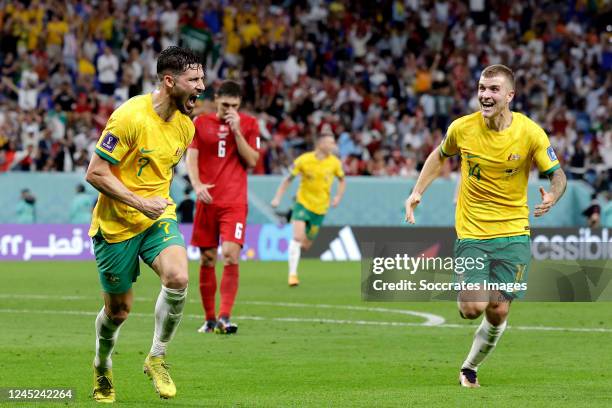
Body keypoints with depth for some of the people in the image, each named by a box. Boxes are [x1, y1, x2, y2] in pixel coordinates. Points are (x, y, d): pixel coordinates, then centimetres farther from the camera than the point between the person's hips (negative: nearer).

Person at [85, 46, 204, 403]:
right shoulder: (130, 117, -20)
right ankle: (103, 368, 37)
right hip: (116, 224, -5)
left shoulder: (185, 125, 2)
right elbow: (95, 173, -18)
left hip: (158, 217, 5)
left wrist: (160, 203, 13)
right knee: (118, 311, 5)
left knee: (178, 278, -24)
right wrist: (140, 202, -20)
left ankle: (157, 358, -4)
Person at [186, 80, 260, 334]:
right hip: (207, 200, 2)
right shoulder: (200, 123, 7)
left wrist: (237, 131, -11)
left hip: (234, 201, -2)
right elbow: (191, 157, 3)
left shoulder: (249, 124, 4)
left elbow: (252, 161, -2)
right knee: (207, 260, 5)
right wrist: (197, 184, -13)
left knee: (231, 255, -17)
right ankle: (209, 319, 15)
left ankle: (224, 318, -20)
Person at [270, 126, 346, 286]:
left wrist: (338, 197, -2)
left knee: (306, 244, 7)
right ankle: (292, 274, -19)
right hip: (303, 202, -3)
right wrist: (277, 197, -7)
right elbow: (288, 179, 0)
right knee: (297, 237, -21)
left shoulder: (334, 162, -4)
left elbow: (342, 181, 14)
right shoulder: (304, 160, -11)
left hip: (320, 208, 3)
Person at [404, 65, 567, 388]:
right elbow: (440, 155, 15)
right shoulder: (462, 128, -6)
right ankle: (462, 299, 24)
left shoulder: (530, 133, -10)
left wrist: (552, 197, -25)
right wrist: (417, 192, 6)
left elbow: (557, 174, -2)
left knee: (498, 311, -3)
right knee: (475, 307, -14)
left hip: (512, 233, 0)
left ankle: (470, 367, 23)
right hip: (471, 234, 0)